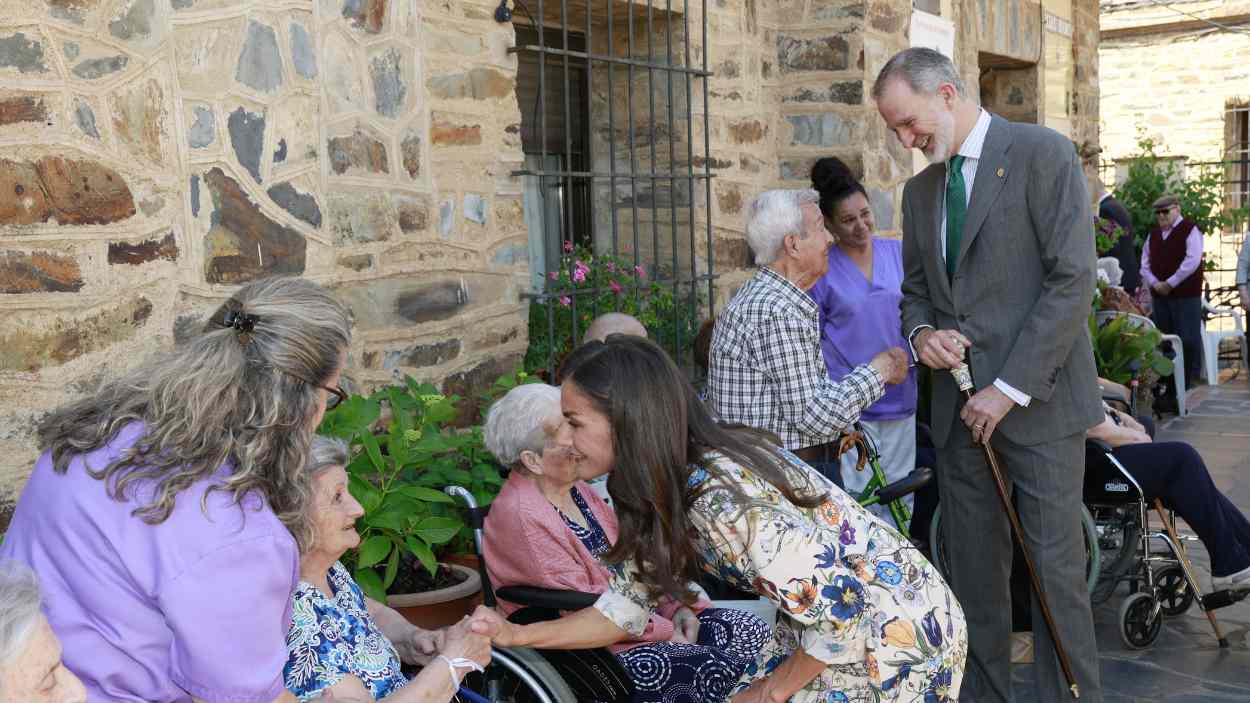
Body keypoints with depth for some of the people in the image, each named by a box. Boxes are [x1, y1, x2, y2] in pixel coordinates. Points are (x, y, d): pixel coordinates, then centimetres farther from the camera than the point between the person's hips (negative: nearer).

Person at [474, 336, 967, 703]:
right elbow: (628, 605, 3)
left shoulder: (724, 503, -31)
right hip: (838, 616, 8)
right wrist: (516, 636, -3)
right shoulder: (660, 492, -4)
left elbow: (842, 610, -28)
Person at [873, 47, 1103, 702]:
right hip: (960, 409, 6)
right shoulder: (919, 189, 15)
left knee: (1054, 567, -1)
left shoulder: (1043, 153, -5)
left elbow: (1072, 280, -11)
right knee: (973, 573, 8)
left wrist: (1009, 389, -14)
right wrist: (921, 333, -2)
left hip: (1036, 401, -6)